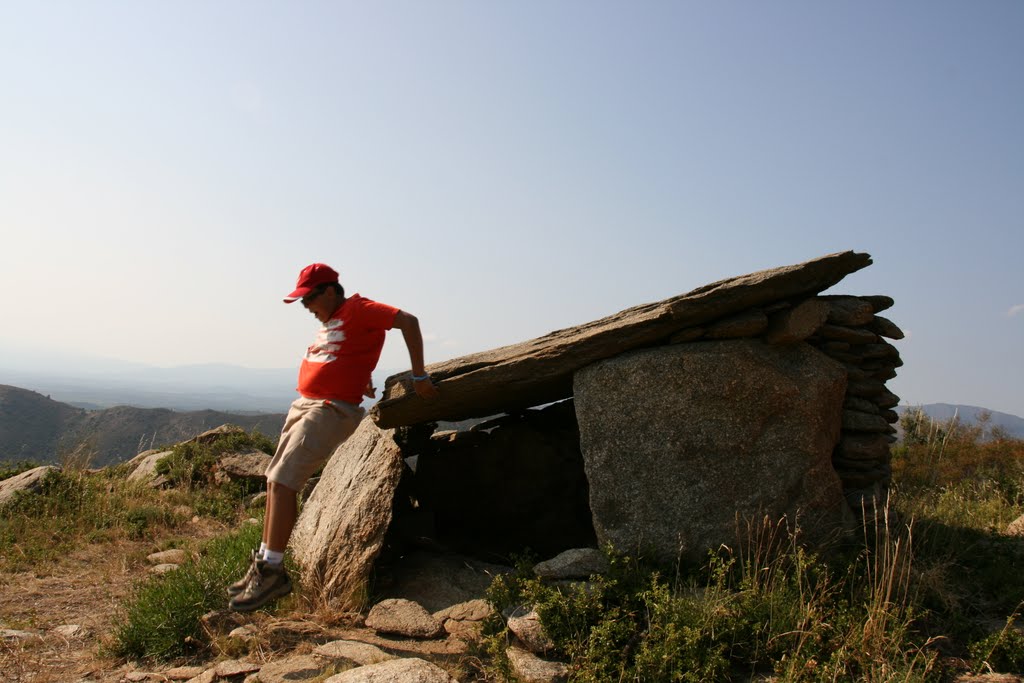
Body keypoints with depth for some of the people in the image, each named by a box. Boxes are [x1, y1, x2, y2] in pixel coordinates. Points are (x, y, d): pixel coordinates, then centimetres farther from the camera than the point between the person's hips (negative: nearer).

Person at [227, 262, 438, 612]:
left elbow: (408, 321, -17)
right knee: (275, 482, 10)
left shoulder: (358, 309, -8)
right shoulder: (331, 321, 17)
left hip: (331, 410, -10)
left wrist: (419, 376, -16)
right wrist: (360, 382, 17)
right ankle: (263, 563, 20)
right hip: (302, 405, 10)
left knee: (282, 482, -15)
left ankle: (273, 572, -8)